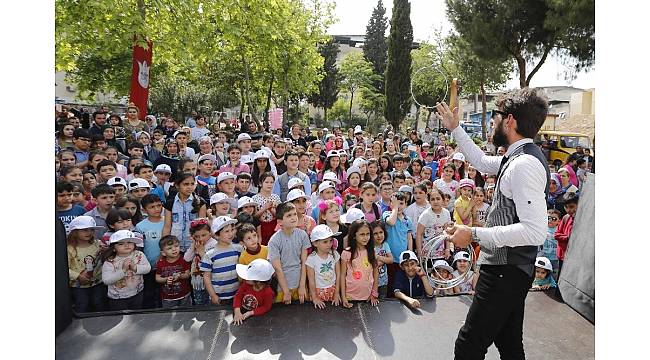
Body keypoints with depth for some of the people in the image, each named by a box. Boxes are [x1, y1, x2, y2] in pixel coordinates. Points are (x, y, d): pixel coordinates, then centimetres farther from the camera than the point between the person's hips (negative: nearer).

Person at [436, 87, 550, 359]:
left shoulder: (524, 165, -23)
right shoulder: (517, 157, 8)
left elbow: (535, 231, -29)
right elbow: (482, 162, 28)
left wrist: (474, 234, -25)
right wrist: (455, 128, 30)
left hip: (505, 273, -10)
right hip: (509, 270, 10)